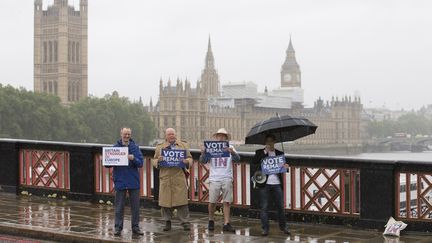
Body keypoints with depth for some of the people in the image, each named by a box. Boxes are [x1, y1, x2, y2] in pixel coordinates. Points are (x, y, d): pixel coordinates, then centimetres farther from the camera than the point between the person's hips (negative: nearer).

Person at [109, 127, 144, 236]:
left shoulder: (135, 147, 4)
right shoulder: (115, 147, 1)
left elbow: (140, 163, -3)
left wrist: (133, 158, -21)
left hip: (133, 181, 1)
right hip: (120, 181, -1)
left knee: (135, 206, 6)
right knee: (119, 206, 4)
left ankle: (135, 227, 15)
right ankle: (118, 227, 12)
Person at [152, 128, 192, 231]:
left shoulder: (183, 145, 14)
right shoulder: (159, 147, 14)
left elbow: (190, 158, 14)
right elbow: (154, 161, 13)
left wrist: (186, 161, -9)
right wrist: (158, 160, -10)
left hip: (179, 177, -1)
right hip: (165, 177, 1)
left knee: (182, 199, -5)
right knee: (165, 200, 2)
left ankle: (185, 222, 1)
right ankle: (167, 222, 13)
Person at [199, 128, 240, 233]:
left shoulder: (230, 148, 7)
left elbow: (237, 159, -5)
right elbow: (203, 161, 0)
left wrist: (232, 153, -26)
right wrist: (203, 153, -22)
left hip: (227, 178, 1)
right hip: (214, 178, -1)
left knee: (227, 202, -2)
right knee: (212, 202, 0)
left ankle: (226, 224, 0)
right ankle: (211, 220, 21)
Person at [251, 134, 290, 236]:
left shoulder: (280, 153, 14)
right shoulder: (260, 152, 7)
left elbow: (283, 166, 15)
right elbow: (254, 162, -10)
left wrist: (285, 167, -9)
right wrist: (265, 151, -13)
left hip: (277, 184, 2)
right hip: (264, 184, -2)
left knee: (280, 206, 5)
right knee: (264, 207, -1)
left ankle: (283, 226, 19)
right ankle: (265, 228, 5)